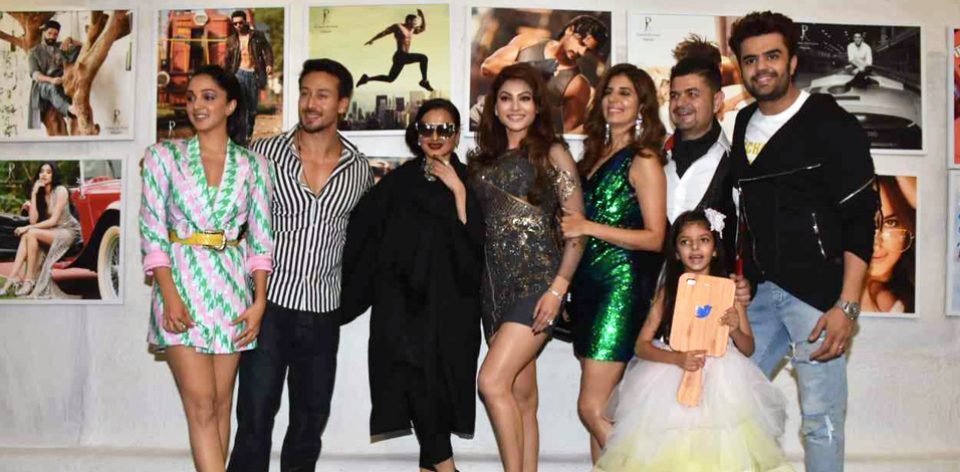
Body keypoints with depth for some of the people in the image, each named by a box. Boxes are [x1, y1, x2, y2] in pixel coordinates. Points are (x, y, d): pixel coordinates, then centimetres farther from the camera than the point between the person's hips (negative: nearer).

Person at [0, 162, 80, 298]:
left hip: (68, 232, -6)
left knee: (31, 233, -26)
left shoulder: (61, 191, -13)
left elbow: (53, 220, -17)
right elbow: (33, 220, -6)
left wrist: (28, 227, -20)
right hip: (51, 232, 6)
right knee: (25, 236, -20)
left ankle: (29, 281, -24)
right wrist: (34, 194, -10)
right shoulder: (40, 193, 6)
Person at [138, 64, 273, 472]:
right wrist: (170, 296, -12)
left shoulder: (253, 165, 6)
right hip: (181, 289, -2)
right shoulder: (164, 156, 2)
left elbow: (261, 238, 6)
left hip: (232, 291, 2)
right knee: (201, 403, -6)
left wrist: (260, 300, -4)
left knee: (221, 402, 6)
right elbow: (152, 231, -2)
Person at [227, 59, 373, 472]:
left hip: (323, 311, 3)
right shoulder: (265, 153, -3)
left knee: (311, 421, 12)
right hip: (270, 302, -3)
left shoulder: (359, 169, 4)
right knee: (255, 418, -2)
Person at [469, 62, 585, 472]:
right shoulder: (485, 158, 15)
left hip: (537, 281, -6)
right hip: (496, 282, 6)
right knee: (521, 394, 9)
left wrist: (558, 287, -14)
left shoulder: (552, 153, 0)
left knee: (492, 381, -16)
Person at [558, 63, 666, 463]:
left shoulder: (643, 161, -4)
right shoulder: (594, 155, 17)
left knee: (592, 408, -10)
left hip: (622, 285, -7)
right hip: (587, 285, 7)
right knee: (602, 411, 9)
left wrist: (591, 228, -17)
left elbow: (654, 238, -10)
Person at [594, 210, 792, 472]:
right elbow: (641, 345, -1)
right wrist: (678, 358, -18)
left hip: (721, 381, 0)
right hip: (672, 379, 0)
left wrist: (735, 330, -14)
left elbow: (748, 348, 7)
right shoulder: (668, 291, 4)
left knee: (718, 448, -12)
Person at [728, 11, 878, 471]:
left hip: (817, 293, -6)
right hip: (759, 291, 6)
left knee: (821, 420, -2)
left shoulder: (831, 123, -6)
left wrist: (847, 306, -17)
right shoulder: (744, 126, 13)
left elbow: (860, 218, -10)